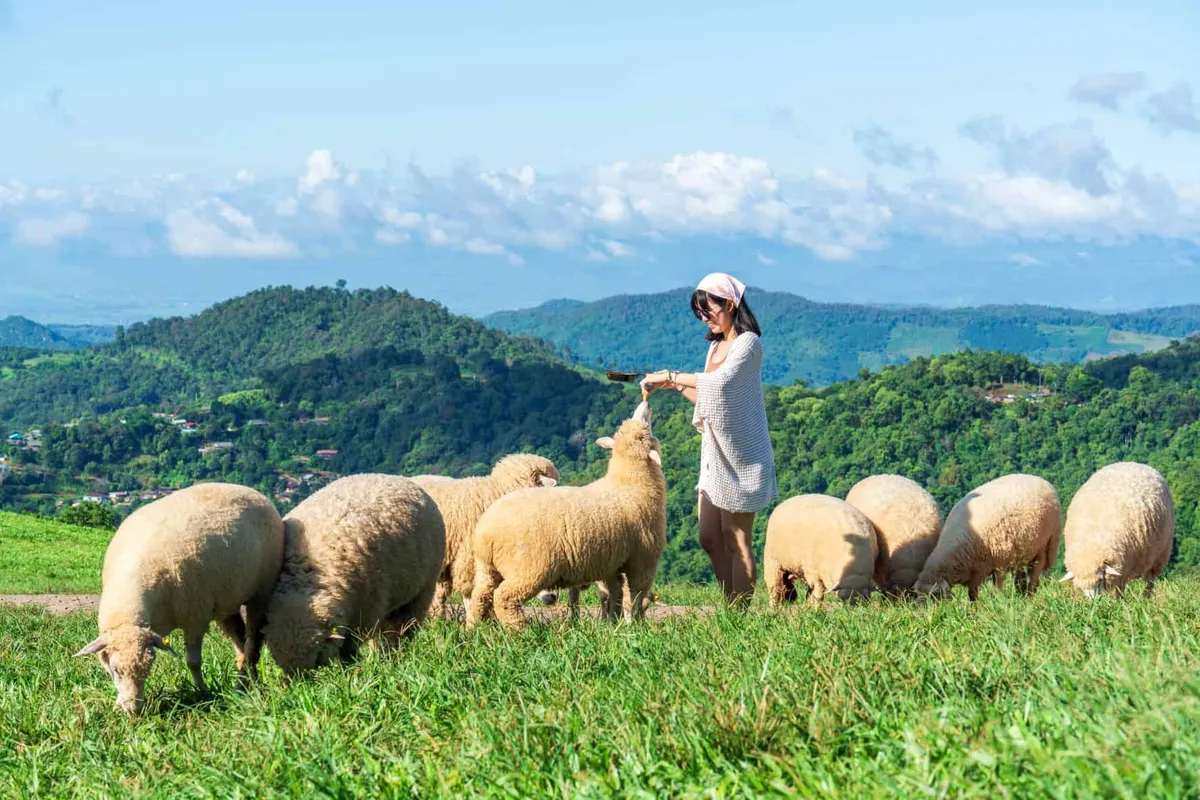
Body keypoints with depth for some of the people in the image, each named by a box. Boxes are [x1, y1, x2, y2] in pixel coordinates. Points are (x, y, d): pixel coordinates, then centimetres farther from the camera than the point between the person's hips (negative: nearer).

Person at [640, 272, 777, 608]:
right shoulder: (716, 345, 16)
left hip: (741, 455, -8)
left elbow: (720, 382, -26)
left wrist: (670, 375, -19)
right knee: (709, 538, 7)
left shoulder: (748, 343, -10)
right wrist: (675, 385, 3)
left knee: (736, 540, -4)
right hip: (715, 453, 8)